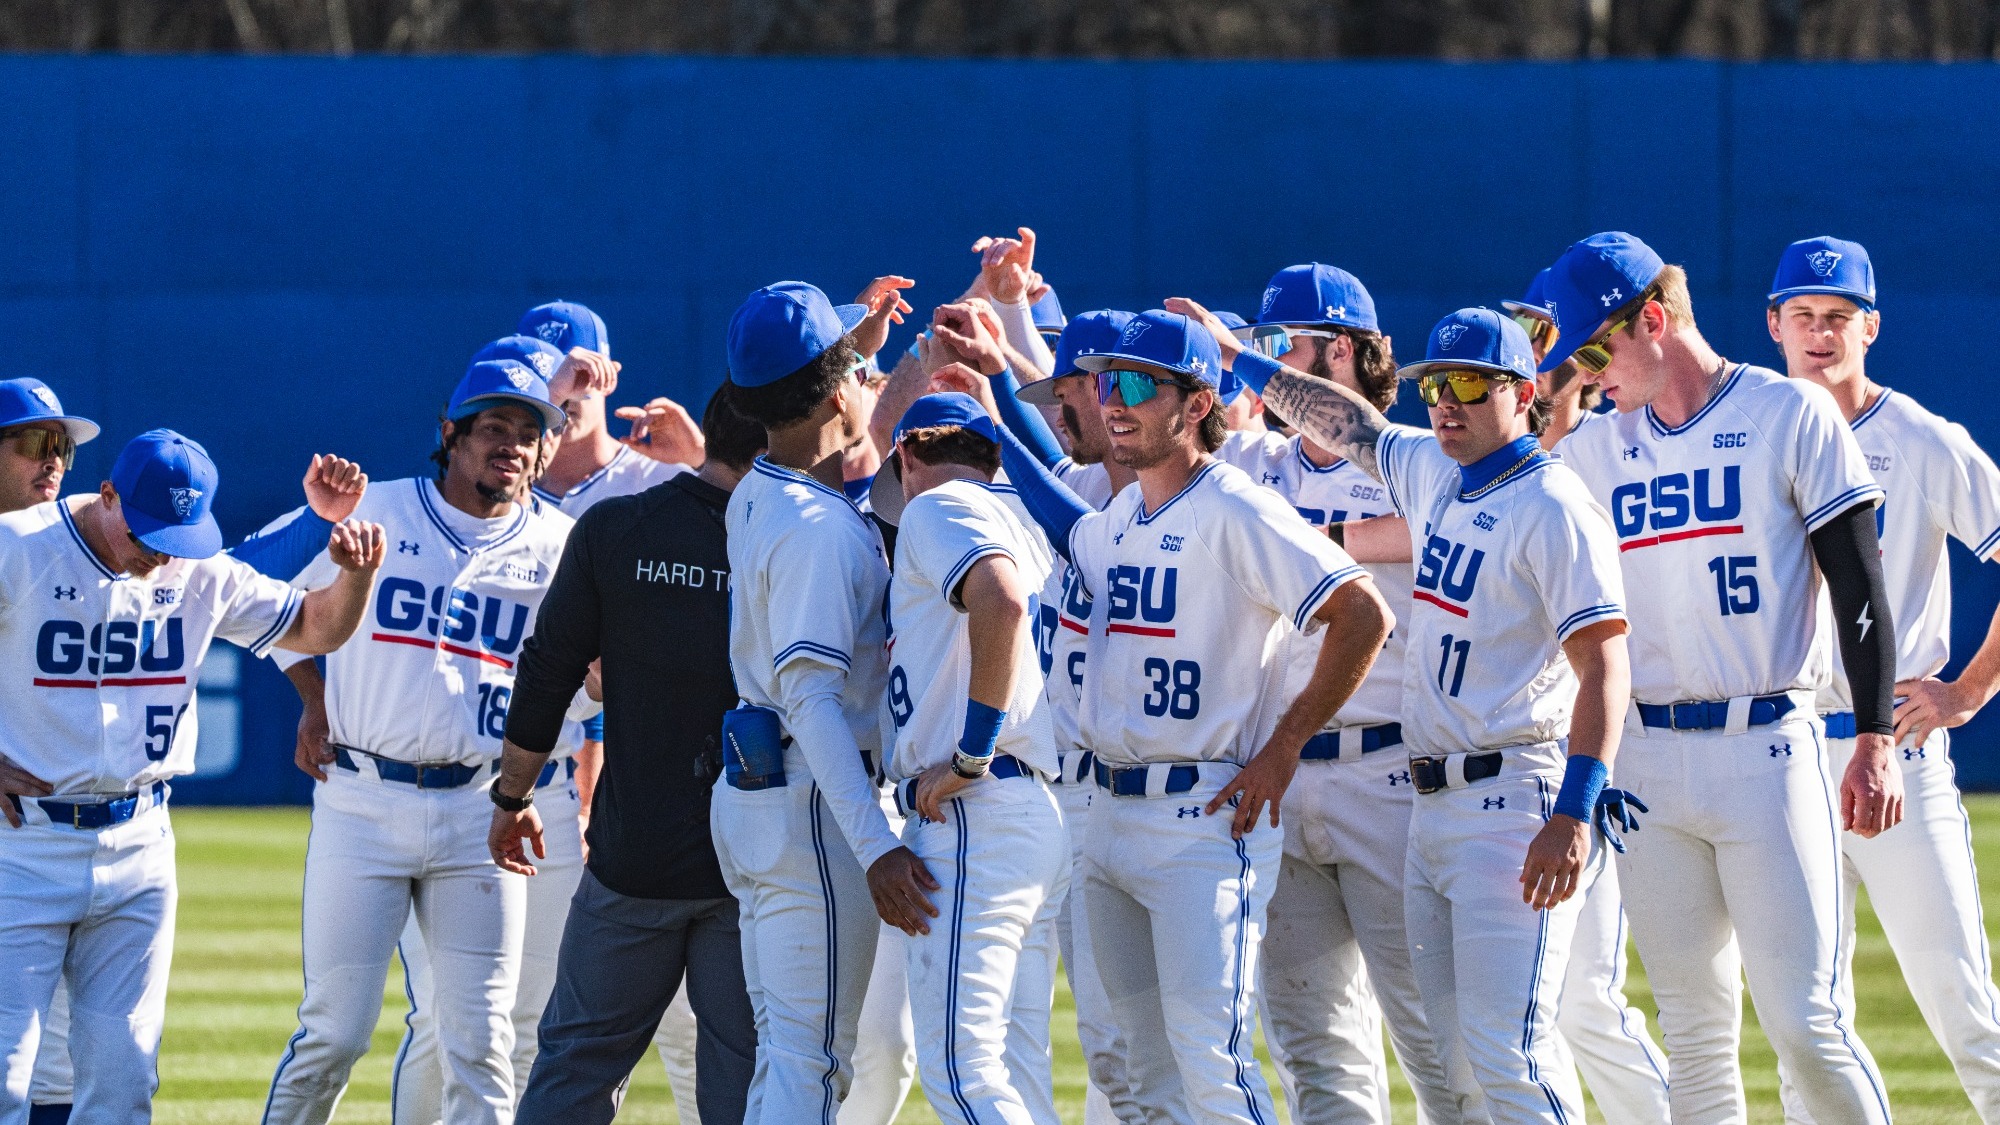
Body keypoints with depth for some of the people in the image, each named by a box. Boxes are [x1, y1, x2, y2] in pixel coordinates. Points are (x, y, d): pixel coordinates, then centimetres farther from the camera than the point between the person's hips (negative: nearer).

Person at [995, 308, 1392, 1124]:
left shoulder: (1235, 512, -12)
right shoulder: (1119, 518, 13)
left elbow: (1364, 615, -17)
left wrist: (1283, 745, -15)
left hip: (1206, 817, -9)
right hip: (1112, 814, 9)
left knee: (1209, 1056, -16)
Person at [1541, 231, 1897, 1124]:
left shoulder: (1791, 416, -1)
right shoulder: (1590, 453, 13)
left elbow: (1859, 588, -4)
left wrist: (1874, 746, -11)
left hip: (1768, 750, -5)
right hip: (1648, 765, 5)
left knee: (1805, 1025, -12)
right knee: (1697, 1038, 4)